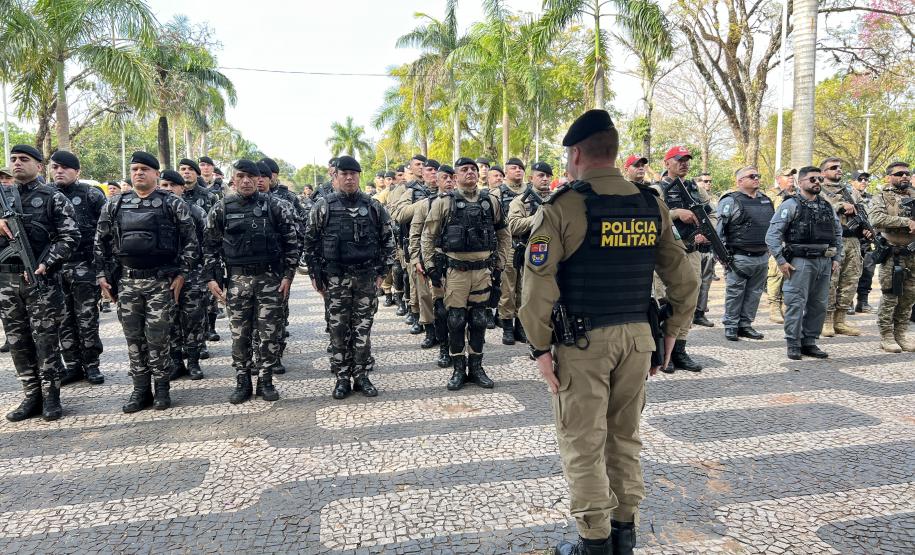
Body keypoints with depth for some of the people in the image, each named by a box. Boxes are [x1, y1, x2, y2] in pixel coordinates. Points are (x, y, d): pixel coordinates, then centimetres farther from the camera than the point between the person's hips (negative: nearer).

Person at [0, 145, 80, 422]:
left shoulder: (53, 198, 0)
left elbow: (70, 236, -7)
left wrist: (45, 264, -15)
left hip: (41, 278, -5)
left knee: (46, 339, -1)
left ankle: (51, 396, 7)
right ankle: (31, 396, 17)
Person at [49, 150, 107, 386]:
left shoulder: (91, 194, -2)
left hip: (84, 266, -4)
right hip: (55, 267, 4)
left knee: (87, 318, 1)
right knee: (64, 320, 9)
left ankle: (91, 364, 12)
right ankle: (73, 365, 18)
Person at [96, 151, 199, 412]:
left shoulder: (173, 204, -2)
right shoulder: (115, 205, 8)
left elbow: (190, 241, -3)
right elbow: (100, 242, 14)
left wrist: (181, 274, -8)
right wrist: (102, 275, 8)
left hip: (162, 281, -3)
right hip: (126, 281, 4)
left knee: (157, 337, 0)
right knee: (134, 338, 8)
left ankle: (161, 389, 14)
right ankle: (140, 390, 18)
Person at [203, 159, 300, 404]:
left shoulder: (276, 206, -1)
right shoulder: (221, 209, 4)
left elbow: (292, 242, 0)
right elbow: (211, 246, 9)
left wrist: (288, 274, -6)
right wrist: (211, 278, 1)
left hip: (271, 277, -1)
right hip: (237, 279, 1)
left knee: (270, 332, 2)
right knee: (240, 333, 7)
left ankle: (265, 381, 15)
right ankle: (242, 382, 18)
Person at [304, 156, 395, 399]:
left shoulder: (373, 206, 4)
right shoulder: (323, 207, 0)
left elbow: (387, 239, 8)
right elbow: (310, 242, 4)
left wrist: (382, 271, 3)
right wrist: (316, 275, 1)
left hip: (366, 277, 1)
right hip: (335, 278, -1)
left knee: (363, 328, 6)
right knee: (338, 329, 5)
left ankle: (361, 375, 17)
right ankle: (343, 377, 16)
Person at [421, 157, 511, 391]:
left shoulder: (491, 201, 6)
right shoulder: (444, 202, -1)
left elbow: (504, 235, 14)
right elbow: (427, 237, 2)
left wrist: (499, 265, 9)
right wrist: (431, 268, -3)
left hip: (483, 270, 2)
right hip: (455, 271, -2)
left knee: (479, 321, 9)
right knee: (456, 321, 3)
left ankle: (476, 367, 21)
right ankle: (458, 369, 16)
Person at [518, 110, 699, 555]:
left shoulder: (561, 208, -10)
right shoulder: (652, 206, 6)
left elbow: (538, 286, -15)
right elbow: (685, 280, 8)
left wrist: (541, 347, -8)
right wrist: (669, 335, 15)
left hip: (582, 341, -5)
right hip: (636, 336, 6)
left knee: (583, 444, 7)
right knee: (625, 437, 18)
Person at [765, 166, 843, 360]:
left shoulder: (827, 207, 15)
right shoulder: (790, 205, -4)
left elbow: (838, 233, 23)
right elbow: (772, 234, -10)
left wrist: (837, 258, 13)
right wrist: (781, 261, -13)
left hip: (824, 262, 6)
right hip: (800, 262, -6)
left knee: (819, 305, 9)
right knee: (796, 303, -5)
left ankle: (809, 342, 19)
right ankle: (794, 344, 3)